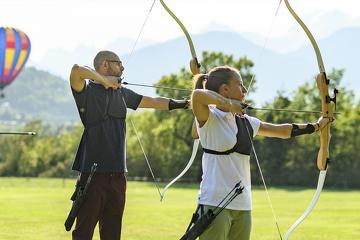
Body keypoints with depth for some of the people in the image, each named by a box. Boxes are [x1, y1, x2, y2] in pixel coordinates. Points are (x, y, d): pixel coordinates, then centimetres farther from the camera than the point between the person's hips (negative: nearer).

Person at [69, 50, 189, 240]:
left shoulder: (121, 93, 15)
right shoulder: (87, 91, -5)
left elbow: (155, 102, 23)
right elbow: (76, 70, -26)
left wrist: (189, 102, 22)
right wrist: (104, 80, -16)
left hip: (117, 173, 7)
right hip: (92, 172, -7)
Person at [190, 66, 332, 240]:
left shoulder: (246, 122, 14)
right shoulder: (208, 119, -7)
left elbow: (282, 131, 26)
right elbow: (198, 95, -29)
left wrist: (316, 126, 33)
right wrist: (229, 105, -17)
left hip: (243, 206, 7)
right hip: (215, 204, -7)